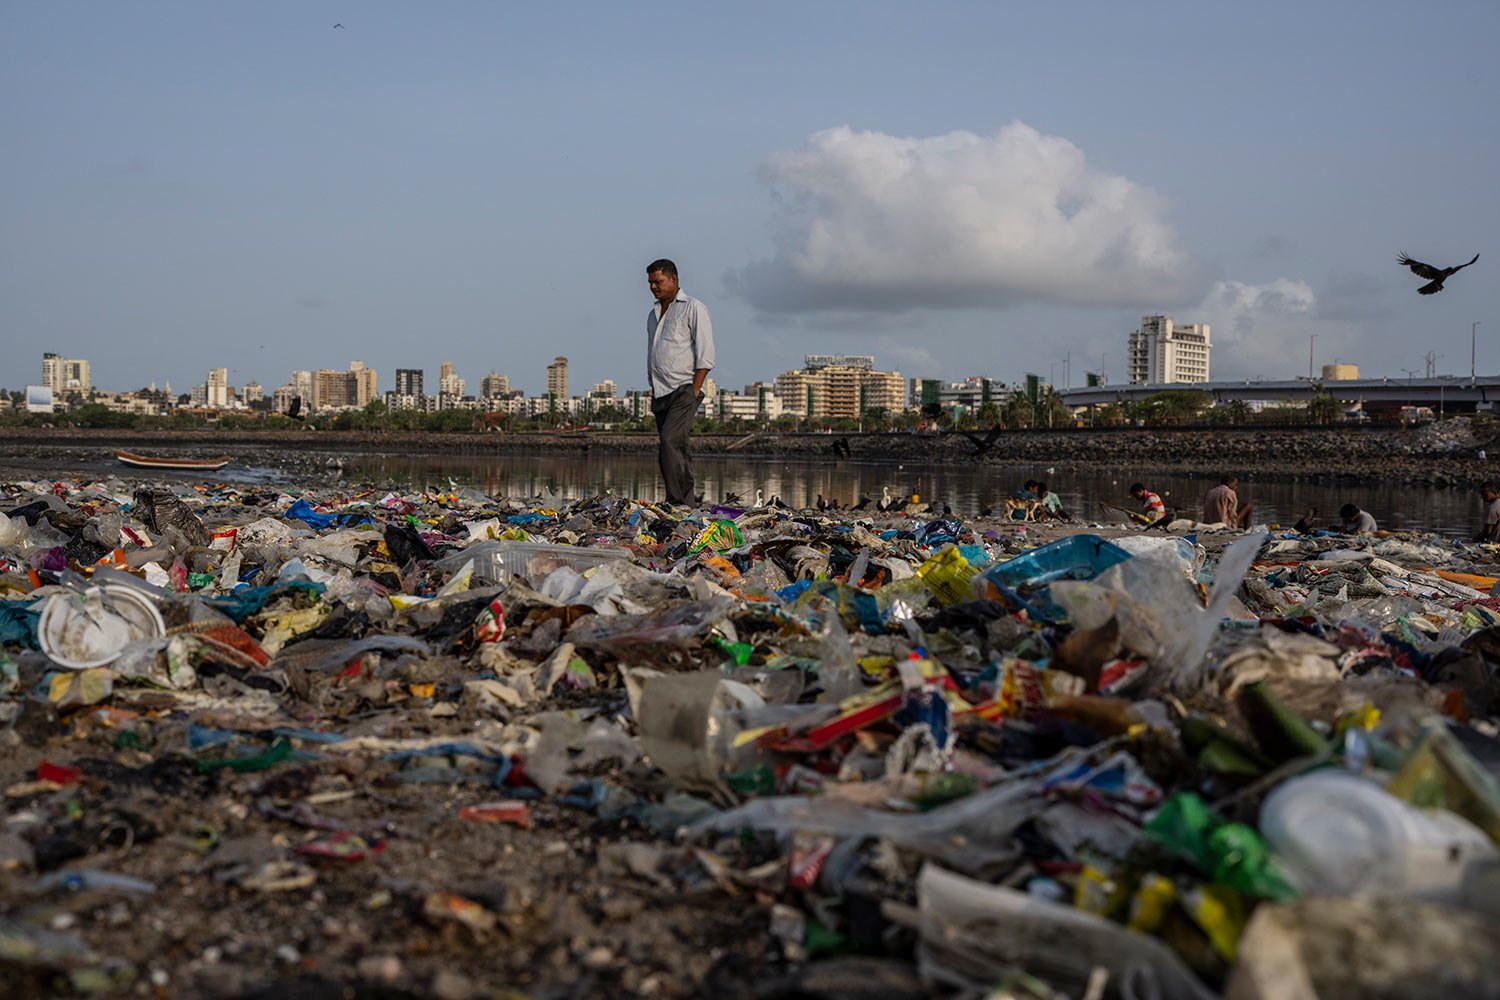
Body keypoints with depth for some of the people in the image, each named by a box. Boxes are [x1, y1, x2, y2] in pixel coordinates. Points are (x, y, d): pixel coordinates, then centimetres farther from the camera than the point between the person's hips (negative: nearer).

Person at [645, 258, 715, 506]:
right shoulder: (653, 314, 21)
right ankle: (687, 504, 6)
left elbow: (705, 356, -8)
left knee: (669, 441, -22)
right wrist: (653, 393, 15)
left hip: (684, 390, -7)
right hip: (661, 393, 7)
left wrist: (694, 392, -15)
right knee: (676, 450, 5)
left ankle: (677, 503, -23)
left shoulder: (693, 309, -1)